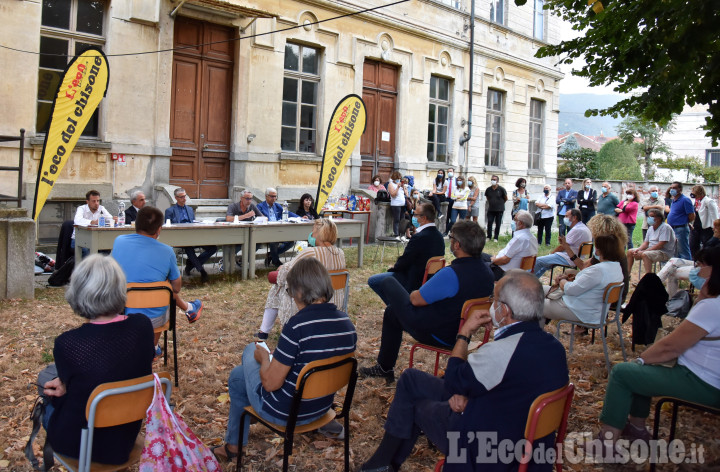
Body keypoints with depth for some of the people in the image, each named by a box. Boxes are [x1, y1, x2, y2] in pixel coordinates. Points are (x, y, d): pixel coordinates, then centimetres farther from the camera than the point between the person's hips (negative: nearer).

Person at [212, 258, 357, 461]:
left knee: (238, 376, 22)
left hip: (285, 413, -7)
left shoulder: (297, 325, -29)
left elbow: (271, 383, -25)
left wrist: (264, 358, -4)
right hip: (322, 408, 7)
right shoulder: (347, 324, -9)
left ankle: (233, 445, 40)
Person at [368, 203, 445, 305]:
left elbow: (403, 263, -18)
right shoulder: (439, 236, 1)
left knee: (372, 280, -3)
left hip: (413, 282, -10)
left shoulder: (419, 237, -27)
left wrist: (394, 268, 2)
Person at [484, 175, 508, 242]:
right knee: (489, 223, -2)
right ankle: (489, 237, 9)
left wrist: (500, 203, 10)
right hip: (490, 209, 2)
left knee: (498, 224, 3)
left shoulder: (501, 189, -8)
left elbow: (506, 198, 4)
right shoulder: (488, 189, 0)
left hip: (499, 210, -2)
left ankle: (496, 238, 13)